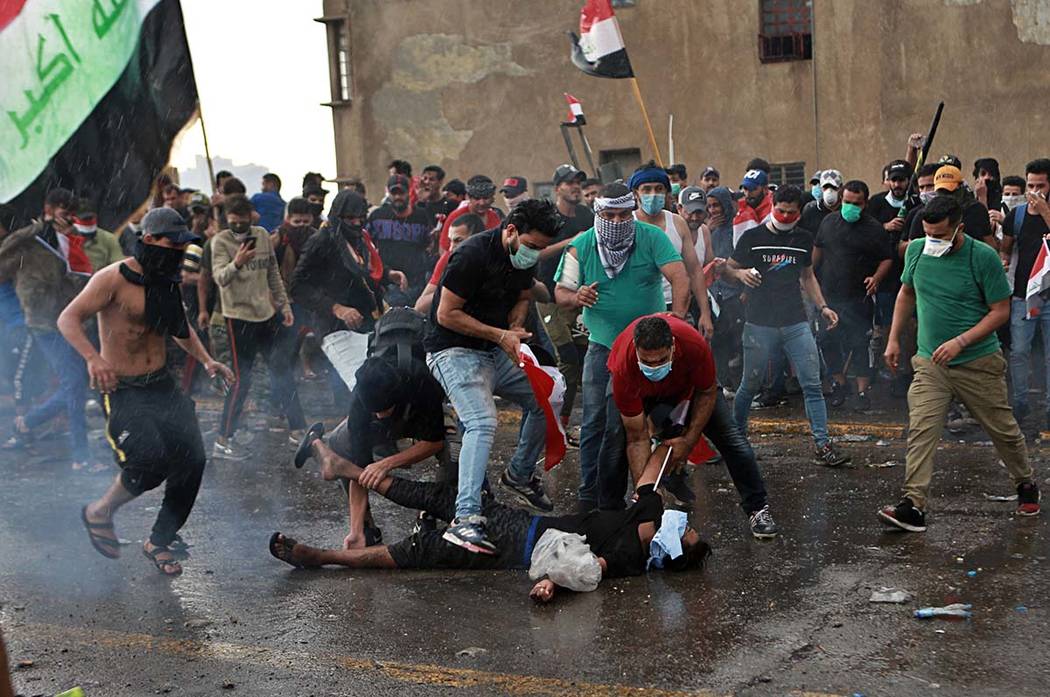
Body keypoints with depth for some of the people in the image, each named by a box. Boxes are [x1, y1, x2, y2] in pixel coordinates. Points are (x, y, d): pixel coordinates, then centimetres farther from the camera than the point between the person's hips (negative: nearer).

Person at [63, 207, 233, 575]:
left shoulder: (168, 282, 10)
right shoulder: (114, 279, -13)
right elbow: (68, 318, -18)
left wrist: (206, 359, 12)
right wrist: (93, 357, -34)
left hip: (163, 385, 7)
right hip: (122, 390, -7)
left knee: (192, 460, -2)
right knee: (150, 460, -24)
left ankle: (159, 541, 17)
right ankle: (100, 511, 7)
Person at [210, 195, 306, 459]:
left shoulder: (263, 235, 6)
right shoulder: (221, 241, -10)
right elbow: (220, 278, -25)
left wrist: (284, 304, 13)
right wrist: (236, 263, -44)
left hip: (267, 314, 6)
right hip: (239, 316, -6)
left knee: (284, 371, 13)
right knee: (241, 380, -6)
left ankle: (297, 429, 25)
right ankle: (223, 441, 2)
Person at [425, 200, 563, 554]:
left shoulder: (524, 256, 3)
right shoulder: (473, 255, -22)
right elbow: (447, 315, -21)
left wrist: (515, 329, -3)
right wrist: (501, 334, -19)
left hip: (495, 351, 9)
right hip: (455, 350, -8)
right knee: (482, 422, -27)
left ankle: (519, 475, 30)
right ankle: (466, 519, -32)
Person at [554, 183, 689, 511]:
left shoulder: (652, 238, -7)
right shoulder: (580, 247, -1)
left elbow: (680, 278, -16)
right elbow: (561, 292, 3)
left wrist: (677, 318, -31)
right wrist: (577, 298, -21)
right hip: (602, 345, 2)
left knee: (624, 424, -1)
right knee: (594, 422, -2)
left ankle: (611, 498, 10)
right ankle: (588, 496, 7)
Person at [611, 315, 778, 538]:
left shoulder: (693, 344, -42)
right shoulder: (624, 367, -42)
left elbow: (707, 393, -20)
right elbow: (638, 438, -34)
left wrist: (688, 441, -23)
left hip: (687, 382, 1)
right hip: (641, 393, 0)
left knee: (732, 440, -7)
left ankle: (757, 508, 9)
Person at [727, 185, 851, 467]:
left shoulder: (804, 239, 11)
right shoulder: (753, 237, 1)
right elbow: (729, 268, 8)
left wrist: (822, 307, 11)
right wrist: (740, 273, -15)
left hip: (796, 324, 3)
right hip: (759, 324, -3)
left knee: (812, 384, -4)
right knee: (750, 385, 4)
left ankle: (823, 444, 0)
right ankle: (736, 434, 27)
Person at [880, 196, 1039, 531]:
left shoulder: (983, 257, -13)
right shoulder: (917, 249, 0)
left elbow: (1001, 311, -10)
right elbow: (907, 293, 17)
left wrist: (960, 342, -20)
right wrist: (893, 339, 12)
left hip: (979, 362, -3)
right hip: (930, 363, 3)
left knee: (1003, 429, 12)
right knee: (920, 431, -12)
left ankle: (1027, 485, 37)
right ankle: (913, 506, -15)